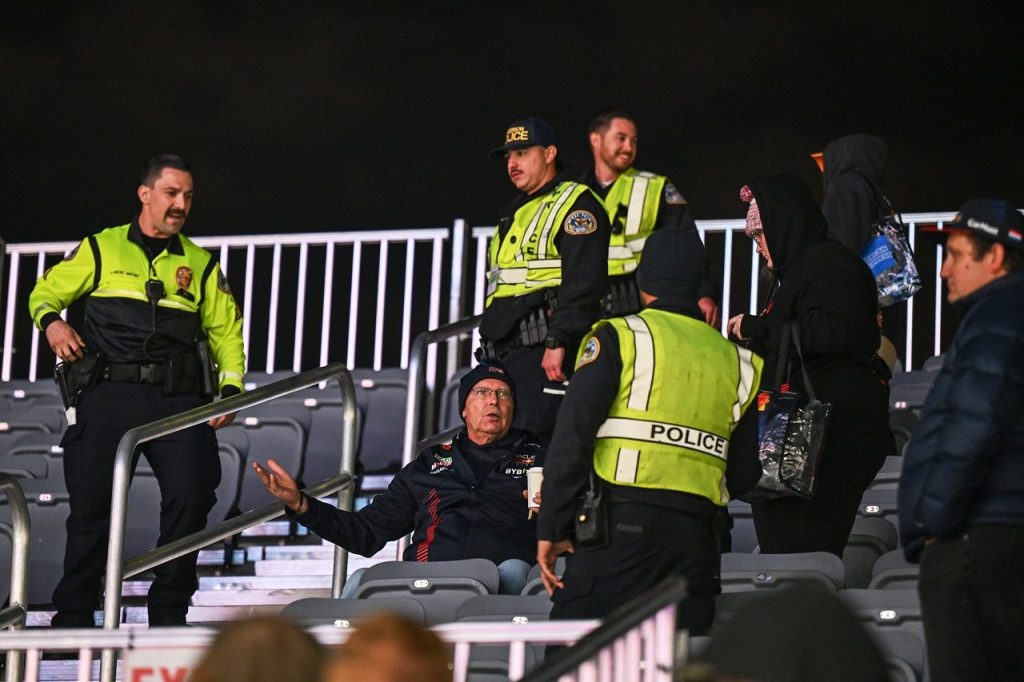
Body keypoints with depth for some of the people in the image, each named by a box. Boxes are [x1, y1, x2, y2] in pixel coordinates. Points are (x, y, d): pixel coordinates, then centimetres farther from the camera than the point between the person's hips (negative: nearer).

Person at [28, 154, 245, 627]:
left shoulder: (201, 265, 19)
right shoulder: (100, 250, 13)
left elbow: (226, 332, 19)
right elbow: (46, 293, 18)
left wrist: (231, 388, 4)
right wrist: (51, 322, -5)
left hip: (178, 399, 2)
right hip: (109, 393, -2)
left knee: (192, 495, -13)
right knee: (92, 504, -5)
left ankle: (168, 615, -1)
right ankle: (72, 619, 5)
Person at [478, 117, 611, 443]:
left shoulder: (575, 204, -3)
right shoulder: (515, 214, 27)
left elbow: (583, 282, -16)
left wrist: (558, 342, -24)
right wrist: (490, 352, 26)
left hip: (545, 355, -10)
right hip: (504, 353, 10)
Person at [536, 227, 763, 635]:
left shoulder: (619, 337, 2)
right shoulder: (736, 360, 17)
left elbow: (571, 438, -6)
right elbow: (744, 477, 19)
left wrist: (552, 528, -3)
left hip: (623, 526, -5)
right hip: (695, 537, 5)